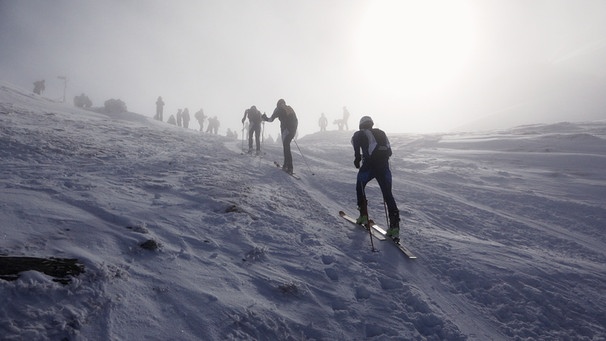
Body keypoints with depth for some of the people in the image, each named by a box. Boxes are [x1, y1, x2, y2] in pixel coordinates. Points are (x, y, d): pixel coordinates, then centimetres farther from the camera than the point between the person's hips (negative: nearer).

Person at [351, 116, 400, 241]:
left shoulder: (361, 133, 10)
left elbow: (355, 139, -15)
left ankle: (364, 215, 21)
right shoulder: (381, 133, 24)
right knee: (388, 195, 3)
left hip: (369, 166, -3)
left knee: (360, 187, 22)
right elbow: (389, 152, 19)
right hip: (384, 167, 3)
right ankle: (395, 226, -8)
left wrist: (357, 156, -10)